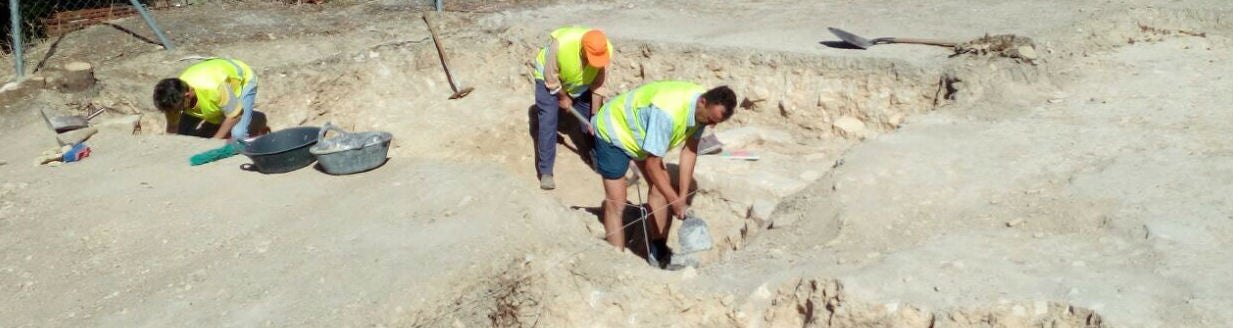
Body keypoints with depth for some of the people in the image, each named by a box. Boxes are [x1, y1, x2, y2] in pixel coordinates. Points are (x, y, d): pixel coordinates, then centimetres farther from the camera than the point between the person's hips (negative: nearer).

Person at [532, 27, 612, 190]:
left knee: (591, 122, 4)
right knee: (548, 121, -12)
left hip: (582, 80, 4)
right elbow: (551, 77, -25)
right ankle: (545, 172, -8)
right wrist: (563, 97, -12)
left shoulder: (606, 50, -31)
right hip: (549, 77, -4)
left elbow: (598, 85, -19)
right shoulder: (561, 44, -43)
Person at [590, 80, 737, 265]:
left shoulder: (703, 109, -16)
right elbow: (652, 164, -33)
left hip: (639, 130, 8)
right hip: (613, 131, -8)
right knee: (616, 203, -11)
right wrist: (675, 201, -26)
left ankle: (658, 252, 18)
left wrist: (682, 197, -12)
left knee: (661, 187, 8)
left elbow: (690, 151, -10)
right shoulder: (669, 112, -40)